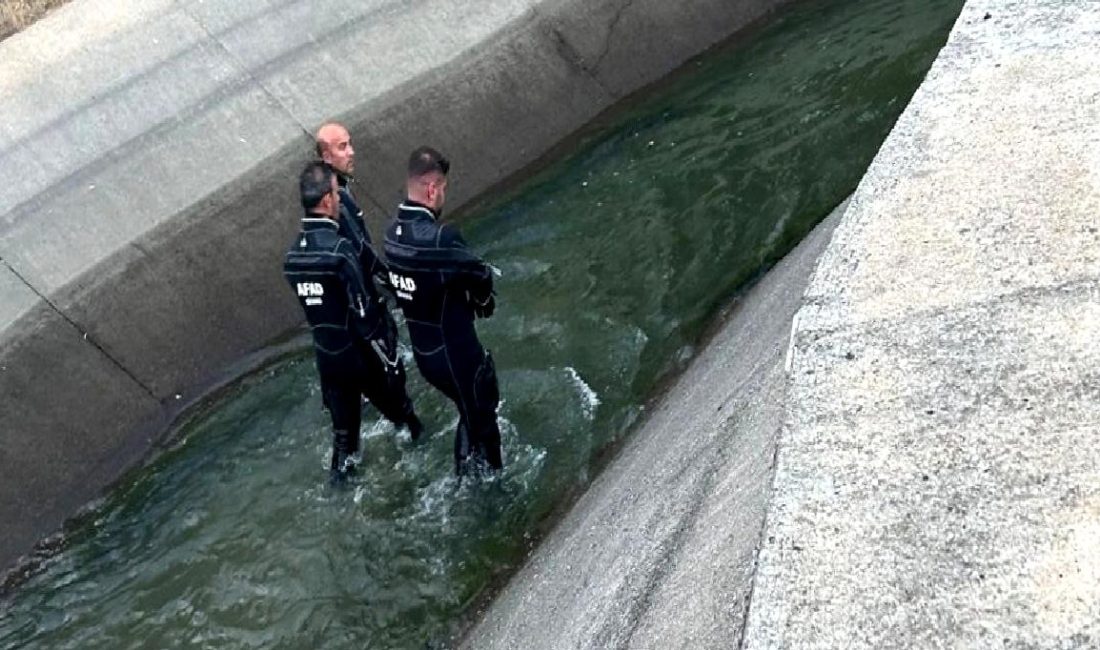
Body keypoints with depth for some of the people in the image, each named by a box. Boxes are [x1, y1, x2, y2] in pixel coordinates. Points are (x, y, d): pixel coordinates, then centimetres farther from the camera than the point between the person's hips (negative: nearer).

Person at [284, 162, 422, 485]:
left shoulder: (293, 254, -3)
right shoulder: (339, 249, -25)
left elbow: (312, 305, 7)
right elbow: (362, 310, -22)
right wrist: (387, 350, -12)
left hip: (326, 354, 6)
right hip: (359, 353, -6)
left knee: (343, 420, 21)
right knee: (397, 409, 19)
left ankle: (340, 471, 34)